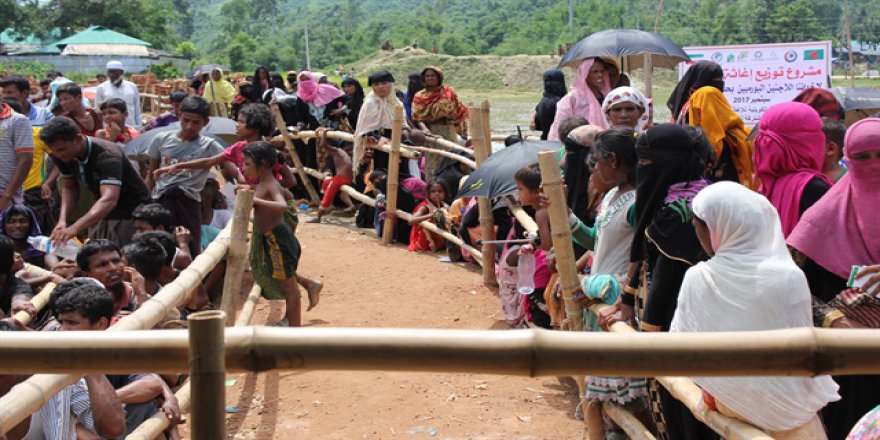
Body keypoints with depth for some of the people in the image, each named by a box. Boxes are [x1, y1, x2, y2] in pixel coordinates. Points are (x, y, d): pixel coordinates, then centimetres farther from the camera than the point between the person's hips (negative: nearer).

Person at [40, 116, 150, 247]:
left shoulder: (106, 155, -29)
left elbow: (109, 200, -41)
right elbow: (69, 188, 7)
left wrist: (74, 228, -52)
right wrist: (62, 221, -11)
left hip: (131, 211, -7)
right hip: (101, 212, 7)